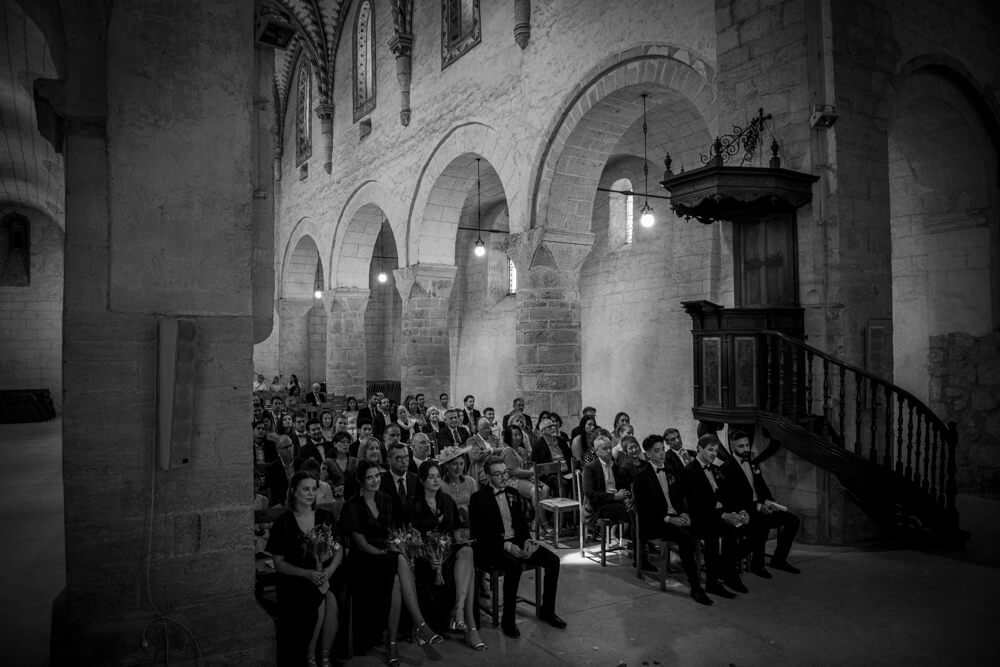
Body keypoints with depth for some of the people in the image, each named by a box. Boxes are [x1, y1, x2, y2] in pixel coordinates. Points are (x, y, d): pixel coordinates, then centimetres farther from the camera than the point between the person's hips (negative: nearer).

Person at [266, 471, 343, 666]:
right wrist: (307, 573, -16)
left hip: (326, 575, 2)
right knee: (318, 604, -29)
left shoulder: (326, 516, 6)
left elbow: (339, 549, 6)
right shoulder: (282, 523, -2)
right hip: (295, 579, -2)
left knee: (332, 603, -29)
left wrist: (330, 569, -15)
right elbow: (279, 563, -2)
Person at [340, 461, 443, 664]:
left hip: (388, 556, 5)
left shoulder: (386, 501, 13)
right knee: (401, 563, -35)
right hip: (364, 560, -5)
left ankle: (392, 643, -30)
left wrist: (393, 546, -6)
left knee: (397, 579, -32)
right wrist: (385, 553, -19)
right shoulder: (352, 507, -4)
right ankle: (419, 624, -34)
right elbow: (361, 543, -9)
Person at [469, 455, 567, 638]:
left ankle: (547, 610, 7)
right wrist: (507, 546, -22)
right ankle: (507, 620, -19)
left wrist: (526, 541, -5)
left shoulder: (513, 494, 13)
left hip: (517, 542, 7)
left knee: (553, 560, -10)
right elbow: (481, 533, -13)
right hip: (493, 547, -6)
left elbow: (522, 522, 15)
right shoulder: (479, 498, -8)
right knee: (514, 566, -36)